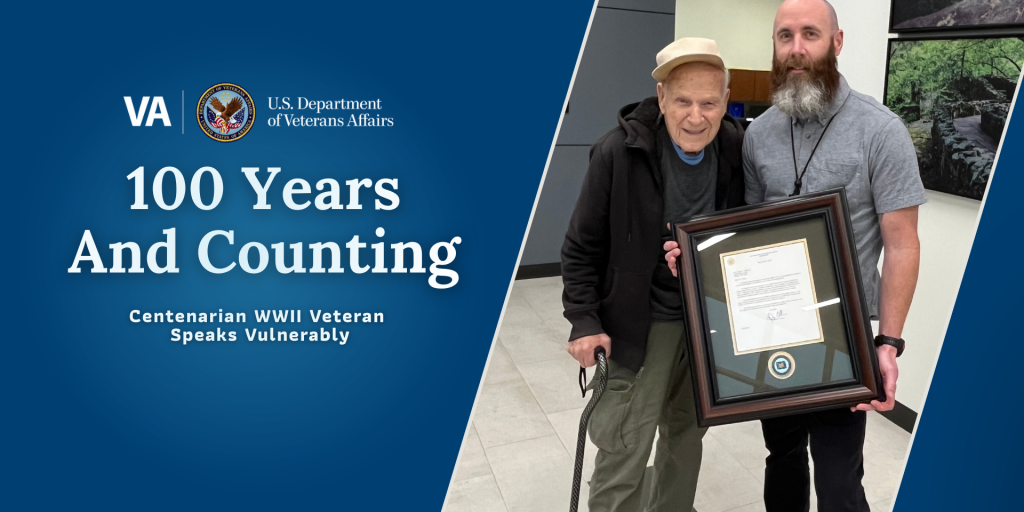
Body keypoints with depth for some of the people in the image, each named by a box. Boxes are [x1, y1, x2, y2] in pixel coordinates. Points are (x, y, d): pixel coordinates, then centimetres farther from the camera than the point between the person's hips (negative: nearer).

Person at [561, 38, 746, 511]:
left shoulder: (738, 150, -6)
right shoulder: (619, 152, -17)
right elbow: (581, 248, -11)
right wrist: (584, 321, -15)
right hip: (638, 324, -4)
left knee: (687, 433, 21)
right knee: (623, 450, -1)